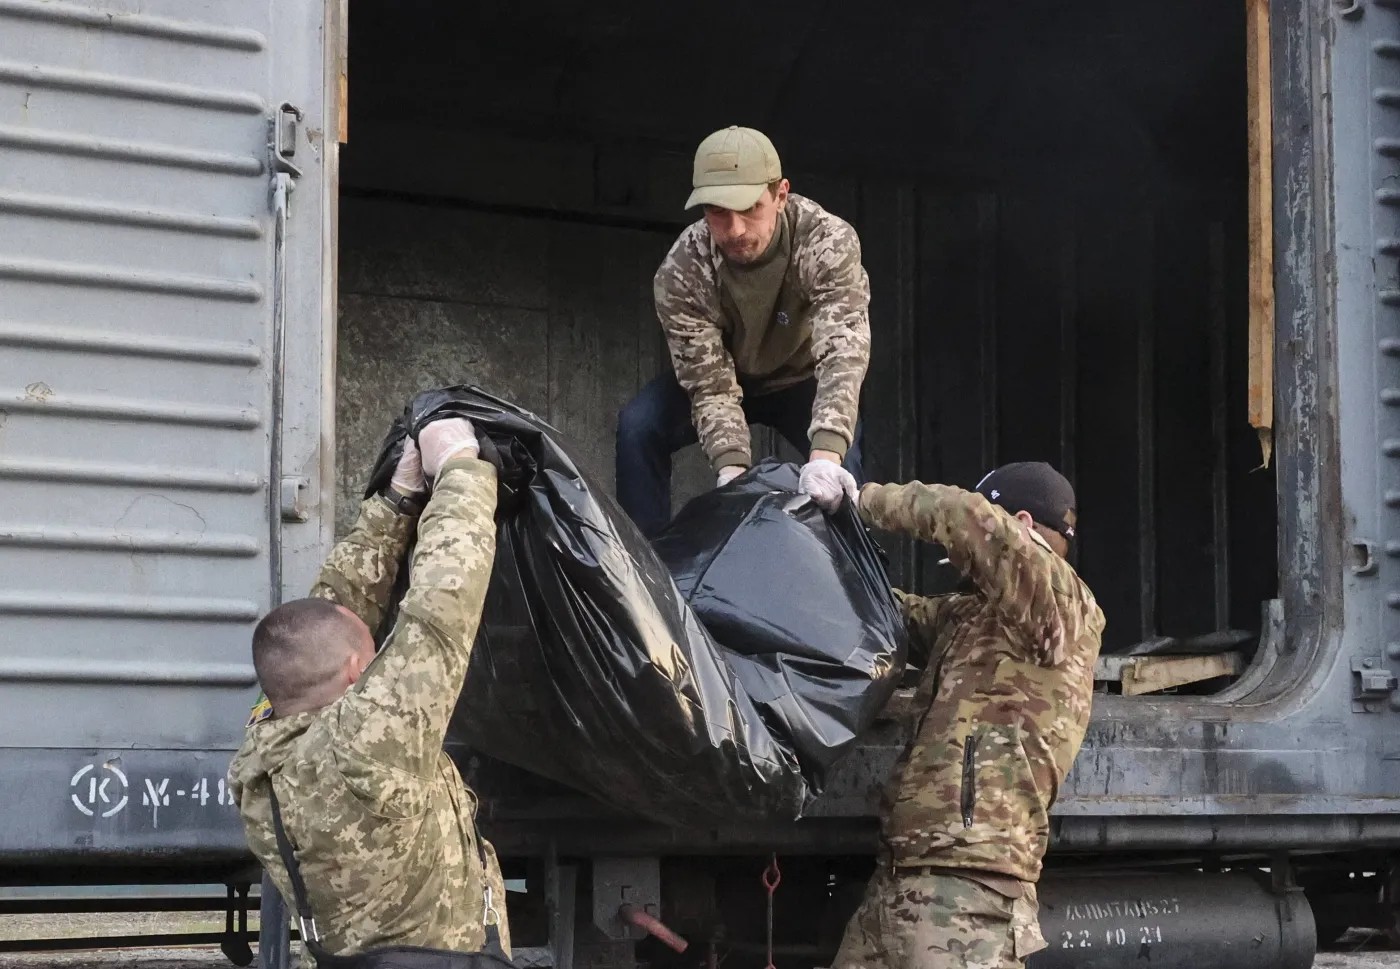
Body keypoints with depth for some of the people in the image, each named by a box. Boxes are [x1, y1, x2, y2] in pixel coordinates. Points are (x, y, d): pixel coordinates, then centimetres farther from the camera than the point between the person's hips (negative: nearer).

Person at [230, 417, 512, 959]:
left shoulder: (260, 761, -6)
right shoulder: (362, 745, -27)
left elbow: (335, 610, 4)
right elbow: (440, 609, -24)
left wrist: (399, 498, 5)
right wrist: (458, 469, -10)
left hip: (350, 952, 7)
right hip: (442, 957, -7)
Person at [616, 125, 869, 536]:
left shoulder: (829, 242, -34)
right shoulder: (680, 273, -31)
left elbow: (842, 349, -45)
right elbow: (710, 383, -31)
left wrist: (825, 454, -61)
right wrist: (731, 466, -50)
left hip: (802, 380, -1)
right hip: (727, 376, 1)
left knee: (836, 479, -30)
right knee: (638, 426, -24)